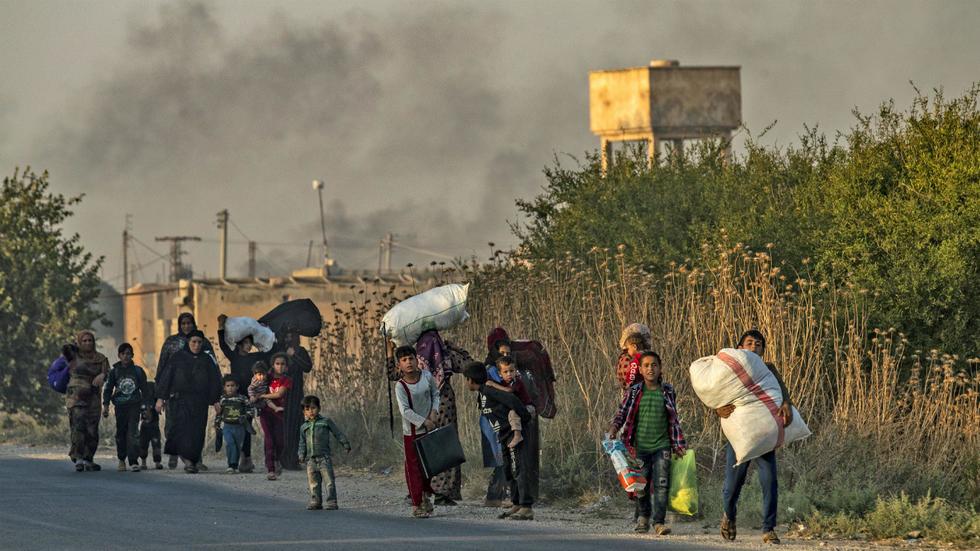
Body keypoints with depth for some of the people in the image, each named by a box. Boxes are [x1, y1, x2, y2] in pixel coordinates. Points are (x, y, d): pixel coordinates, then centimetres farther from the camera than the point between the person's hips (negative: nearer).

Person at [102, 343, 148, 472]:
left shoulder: (138, 371, 6)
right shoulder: (114, 371, 5)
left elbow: (144, 389, 12)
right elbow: (107, 389, 7)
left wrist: (146, 407, 10)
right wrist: (105, 405, -2)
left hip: (134, 405, -1)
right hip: (120, 406, 1)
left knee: (133, 432, -12)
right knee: (121, 433, 6)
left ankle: (134, 461, -16)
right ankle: (121, 460, 22)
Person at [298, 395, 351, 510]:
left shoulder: (326, 422, 5)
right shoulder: (304, 427, 14)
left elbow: (337, 433, 7)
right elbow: (302, 443, 17)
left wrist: (346, 444, 2)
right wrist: (301, 455, 4)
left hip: (324, 457, -4)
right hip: (311, 459, 4)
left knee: (329, 480, -8)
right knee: (313, 482, 6)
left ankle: (331, 502, -6)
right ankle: (316, 502, 13)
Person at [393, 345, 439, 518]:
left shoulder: (427, 377, -3)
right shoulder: (401, 386, -15)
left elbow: (436, 394, 11)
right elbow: (405, 411, -21)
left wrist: (434, 411, -5)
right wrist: (424, 422, -22)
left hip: (429, 429, 4)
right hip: (412, 431, -4)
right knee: (414, 466, -4)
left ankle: (426, 496, 34)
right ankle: (416, 504, -1)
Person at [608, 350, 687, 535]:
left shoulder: (668, 392, 4)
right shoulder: (634, 392, 2)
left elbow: (674, 420, 11)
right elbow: (622, 413, 4)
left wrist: (678, 445, 10)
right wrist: (613, 429, -15)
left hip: (662, 445, -1)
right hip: (640, 446, 1)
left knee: (661, 484, -11)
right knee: (641, 485, 7)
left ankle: (659, 522, -9)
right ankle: (643, 517, 28)